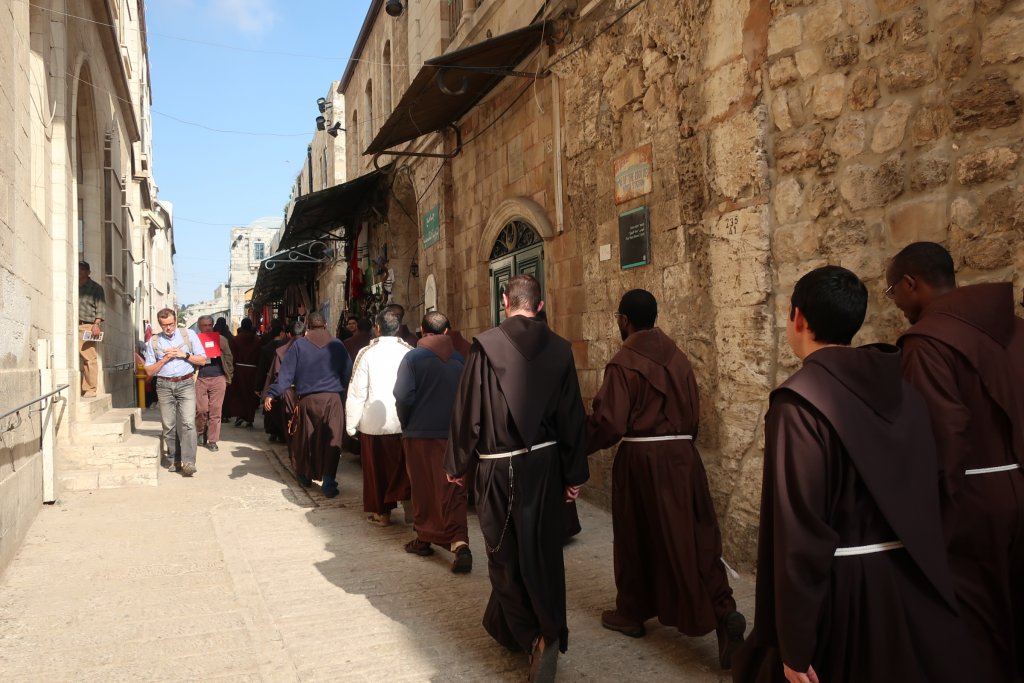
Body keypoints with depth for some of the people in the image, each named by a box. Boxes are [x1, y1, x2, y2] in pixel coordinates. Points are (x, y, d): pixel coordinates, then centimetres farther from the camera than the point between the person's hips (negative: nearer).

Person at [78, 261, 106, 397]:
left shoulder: (96, 288, 7)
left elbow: (100, 307, -1)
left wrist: (97, 324, -12)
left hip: (87, 327, -4)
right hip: (74, 326, 4)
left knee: (90, 358, -5)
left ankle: (91, 389, -2)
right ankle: (79, 388, 2)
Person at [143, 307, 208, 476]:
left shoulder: (189, 335, 5)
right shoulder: (153, 342, 8)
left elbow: (202, 360, 5)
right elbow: (149, 371, 7)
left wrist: (184, 355, -9)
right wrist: (165, 358, -6)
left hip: (186, 383, -2)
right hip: (164, 385, 2)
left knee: (188, 423, -13)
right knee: (168, 425, 3)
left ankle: (188, 462, -16)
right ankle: (173, 460, 14)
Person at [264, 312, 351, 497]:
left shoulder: (299, 344, 1)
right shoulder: (337, 345, 1)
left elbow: (286, 372, -4)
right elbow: (348, 373, 2)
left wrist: (272, 394, -4)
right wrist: (344, 390, 16)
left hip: (307, 399, 1)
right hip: (332, 399, -1)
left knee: (306, 439, 16)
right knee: (331, 441, 1)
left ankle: (305, 476, 31)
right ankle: (328, 481, -5)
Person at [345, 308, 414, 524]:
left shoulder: (367, 353, -9)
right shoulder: (410, 352, -4)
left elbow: (357, 391, -8)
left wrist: (351, 423, 0)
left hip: (374, 421, -1)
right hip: (404, 420, 1)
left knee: (377, 466, 12)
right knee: (402, 464, 14)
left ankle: (382, 512, 20)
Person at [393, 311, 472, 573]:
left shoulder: (413, 357, -7)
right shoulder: (459, 359, 2)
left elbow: (403, 396, -13)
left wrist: (406, 423, 4)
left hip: (420, 433, -2)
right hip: (454, 434, 2)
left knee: (423, 489, 12)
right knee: (453, 490, 3)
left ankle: (424, 538, 24)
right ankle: (460, 542, -10)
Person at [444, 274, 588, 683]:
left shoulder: (485, 345, -11)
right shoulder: (558, 348, -2)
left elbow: (467, 409, -8)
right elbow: (573, 416, 1)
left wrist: (457, 464, 4)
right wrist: (575, 474, 9)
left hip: (499, 467, -3)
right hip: (545, 463, 3)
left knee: (506, 552, 12)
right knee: (542, 550, 14)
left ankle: (527, 635, 17)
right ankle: (549, 634, 18)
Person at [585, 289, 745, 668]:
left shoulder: (623, 363, -13)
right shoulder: (678, 357, 6)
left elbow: (610, 423, -16)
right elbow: (693, 413, 11)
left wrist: (578, 446, 0)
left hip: (641, 459, -5)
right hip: (682, 455, 5)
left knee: (636, 538, 11)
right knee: (692, 536, 9)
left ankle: (631, 613, 26)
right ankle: (722, 611, -4)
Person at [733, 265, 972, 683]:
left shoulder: (799, 401, -19)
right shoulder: (903, 391, 2)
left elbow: (799, 528, -22)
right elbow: (927, 494, 8)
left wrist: (794, 645, -16)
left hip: (838, 588, -6)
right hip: (911, 582, 7)